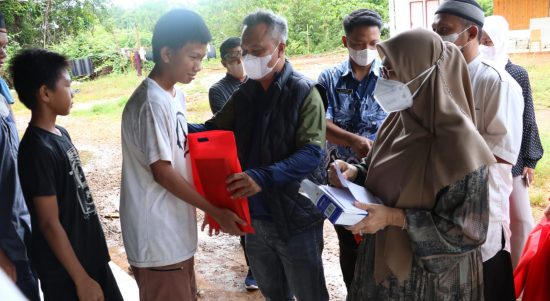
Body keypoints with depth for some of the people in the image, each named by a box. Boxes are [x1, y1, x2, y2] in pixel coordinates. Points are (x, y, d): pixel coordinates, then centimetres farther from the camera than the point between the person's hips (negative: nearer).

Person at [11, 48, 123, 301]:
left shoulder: (60, 133, 4)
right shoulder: (38, 149, -23)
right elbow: (50, 224, -21)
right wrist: (82, 280, -17)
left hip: (91, 255, 8)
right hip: (66, 273, -8)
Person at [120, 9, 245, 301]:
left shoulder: (176, 96, 7)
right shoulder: (151, 102, -21)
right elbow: (162, 172, -20)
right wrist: (216, 212, -15)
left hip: (177, 230, 9)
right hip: (157, 236, -9)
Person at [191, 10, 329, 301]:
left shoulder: (303, 92, -13)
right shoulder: (245, 93, 5)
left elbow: (311, 153, -22)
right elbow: (215, 128, 7)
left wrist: (263, 177, -36)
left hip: (295, 218, -5)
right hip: (254, 217, 6)